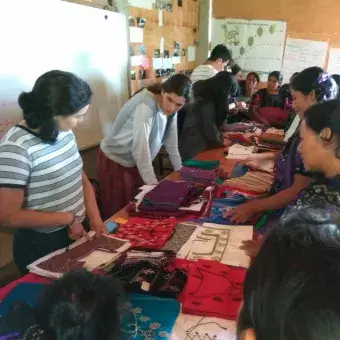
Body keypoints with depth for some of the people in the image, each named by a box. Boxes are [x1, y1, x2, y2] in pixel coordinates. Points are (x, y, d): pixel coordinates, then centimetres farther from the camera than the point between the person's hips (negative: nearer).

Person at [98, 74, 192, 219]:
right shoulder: (146, 105, -29)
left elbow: (171, 140, 3)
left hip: (135, 161, 7)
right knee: (119, 211, 3)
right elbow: (141, 147, -33)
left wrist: (180, 170, 3)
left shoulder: (171, 108, -5)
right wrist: (152, 182, -32)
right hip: (115, 160, -7)